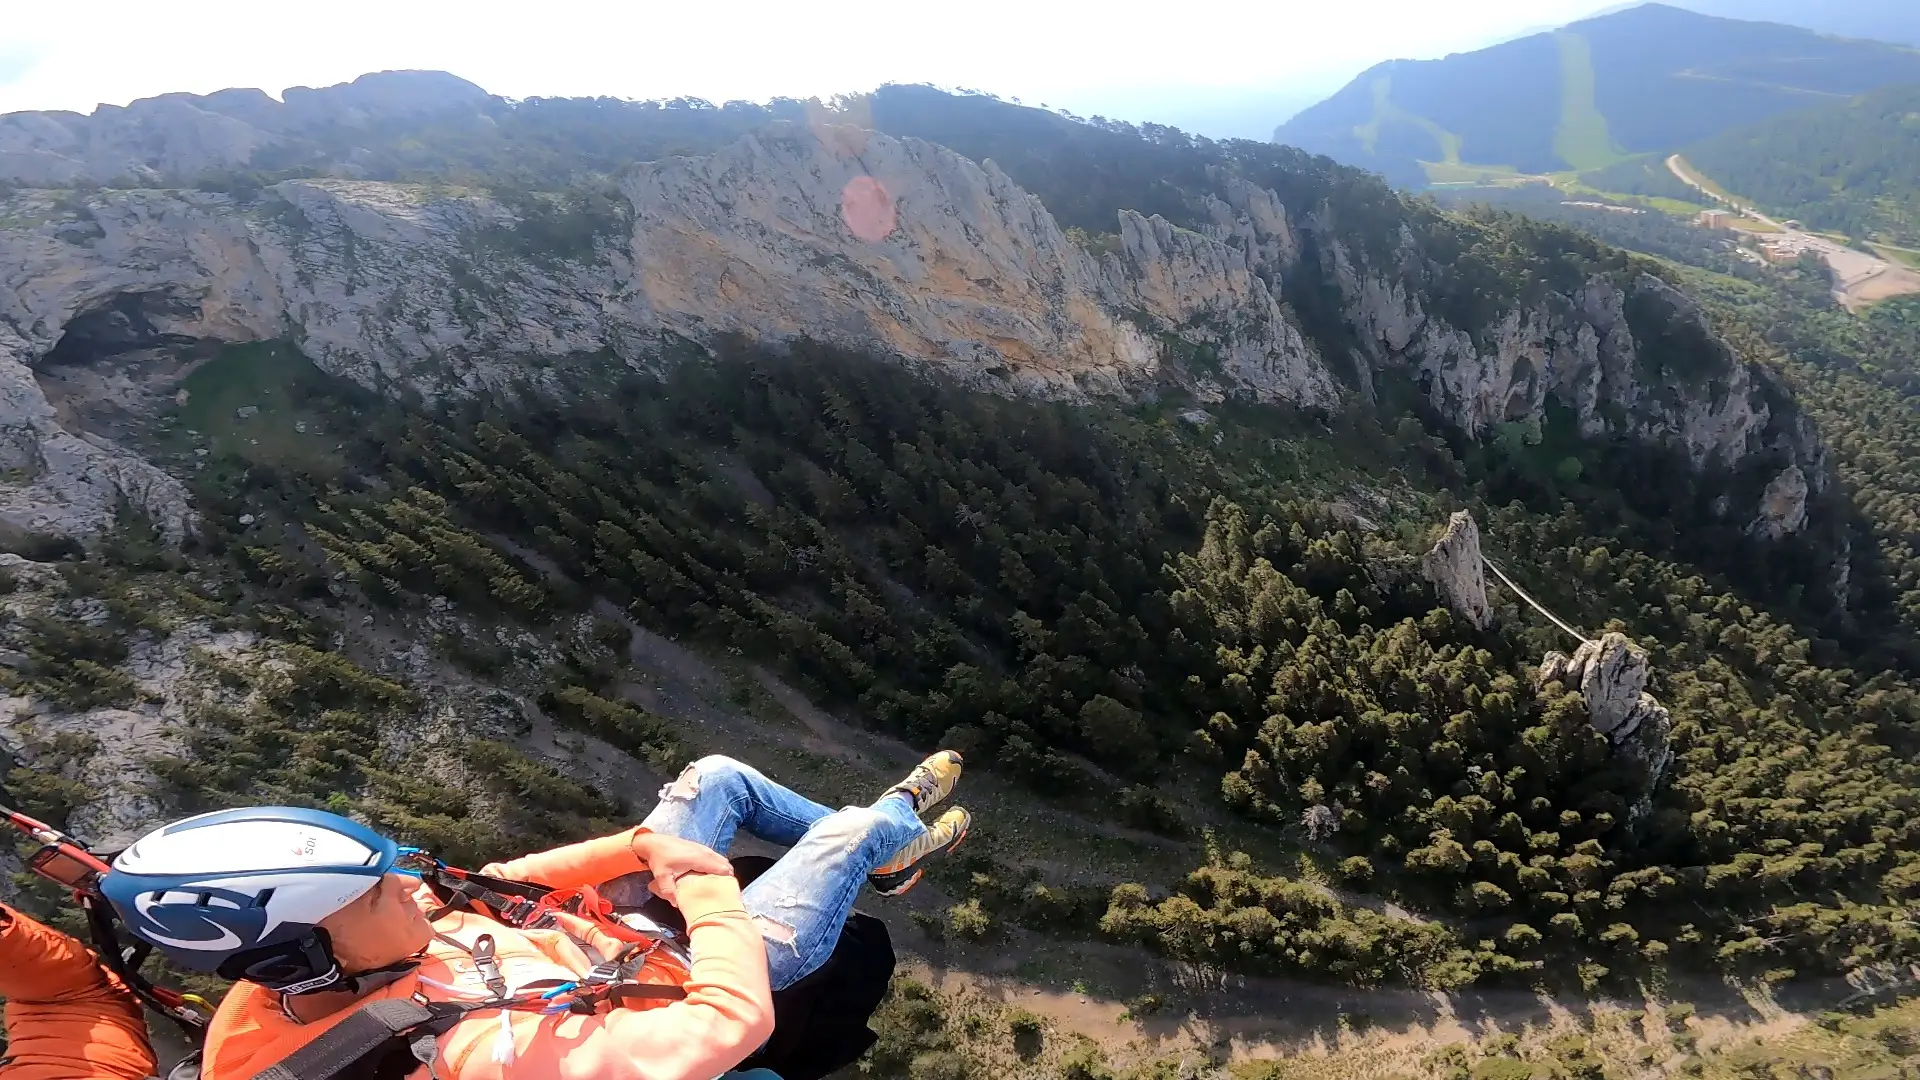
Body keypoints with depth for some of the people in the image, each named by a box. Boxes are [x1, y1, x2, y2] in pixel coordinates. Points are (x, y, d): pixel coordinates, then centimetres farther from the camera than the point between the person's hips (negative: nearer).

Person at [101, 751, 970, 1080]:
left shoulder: (273, 999, -21)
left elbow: (499, 886, -8)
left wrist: (637, 848, -11)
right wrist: (703, 883, -26)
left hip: (611, 938, 7)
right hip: (700, 982, -6)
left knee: (720, 776, 11)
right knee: (850, 829, 1)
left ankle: (878, 850, 39)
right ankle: (887, 837, 43)